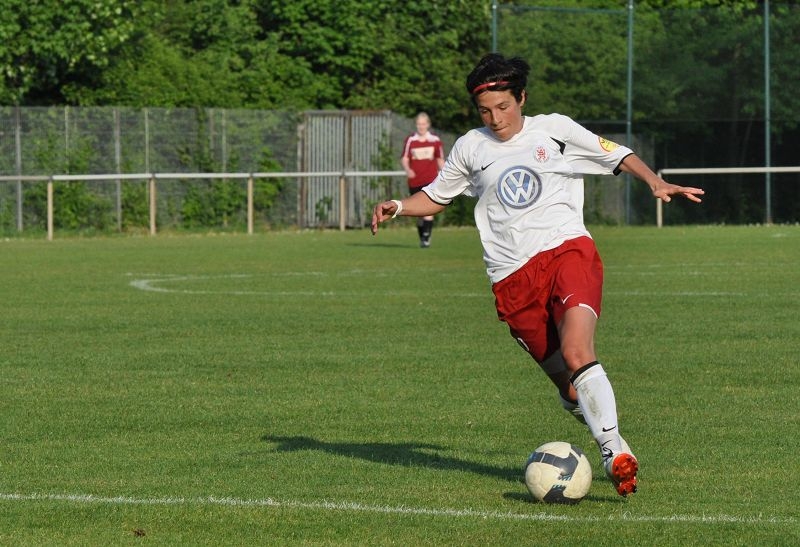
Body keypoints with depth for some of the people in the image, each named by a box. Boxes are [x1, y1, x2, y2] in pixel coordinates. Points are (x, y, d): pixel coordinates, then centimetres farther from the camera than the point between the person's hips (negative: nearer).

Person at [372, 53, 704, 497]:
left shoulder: (554, 129, 10)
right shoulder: (470, 149, 16)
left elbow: (619, 157, 14)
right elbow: (435, 197, 28)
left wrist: (656, 183, -3)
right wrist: (398, 207, 9)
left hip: (567, 249, -3)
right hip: (513, 276, 3)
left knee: (577, 354, -27)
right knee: (564, 380, -4)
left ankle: (612, 447, -31)